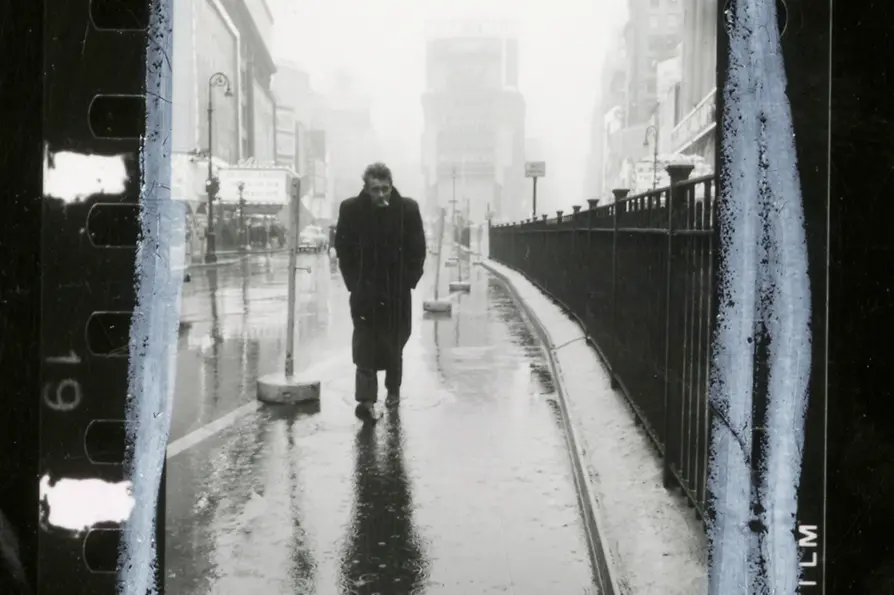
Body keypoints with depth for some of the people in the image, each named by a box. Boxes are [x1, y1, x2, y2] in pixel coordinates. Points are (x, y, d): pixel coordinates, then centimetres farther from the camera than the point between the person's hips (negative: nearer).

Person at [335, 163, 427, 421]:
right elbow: (342, 249, 0)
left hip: (398, 290, 1)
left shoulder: (408, 208, -5)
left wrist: (409, 281, -5)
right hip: (364, 290, -1)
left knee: (394, 344, 13)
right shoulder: (350, 209, -5)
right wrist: (353, 282, -5)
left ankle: (393, 390, 32)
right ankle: (366, 400, -10)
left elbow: (417, 249, 0)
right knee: (365, 345, -7)